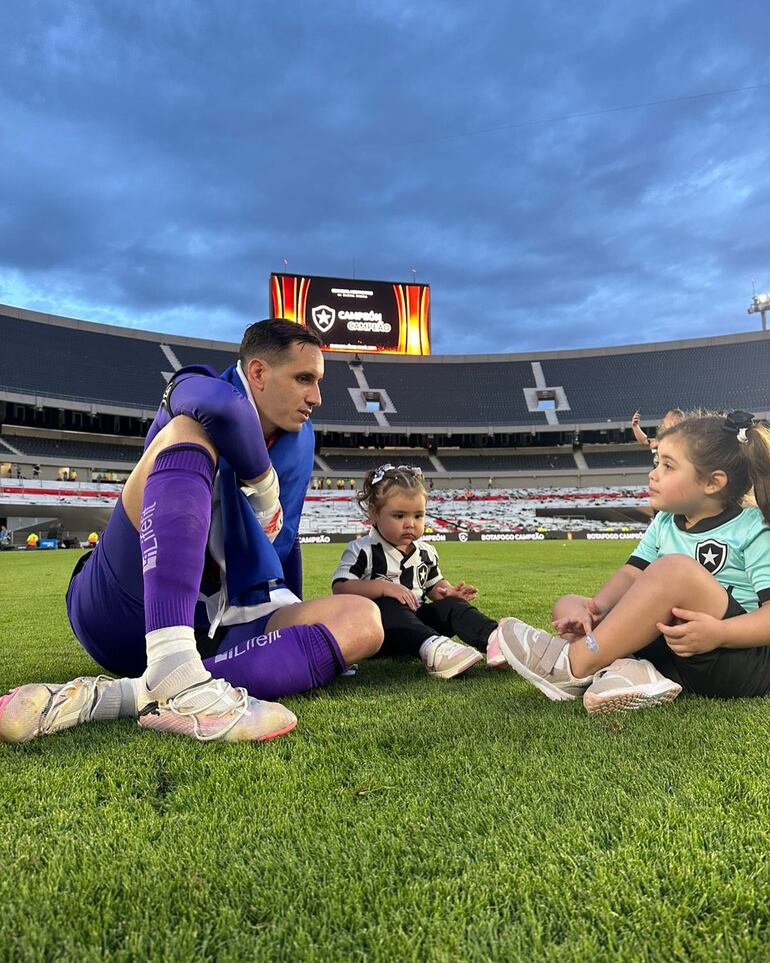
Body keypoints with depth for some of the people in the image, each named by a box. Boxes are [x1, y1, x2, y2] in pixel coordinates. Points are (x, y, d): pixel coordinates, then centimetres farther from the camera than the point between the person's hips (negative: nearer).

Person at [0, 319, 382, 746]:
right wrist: (264, 482, -14)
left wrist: (299, 627, 26)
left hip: (215, 632, 6)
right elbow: (220, 405, -30)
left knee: (362, 620, -16)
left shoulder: (299, 439, 15)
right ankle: (173, 676, -43)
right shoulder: (193, 390, -3)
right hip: (118, 610, -6)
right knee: (190, 430, -23)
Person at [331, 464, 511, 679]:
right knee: (388, 605, -35)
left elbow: (434, 585, 24)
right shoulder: (362, 551, -6)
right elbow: (340, 588, -14)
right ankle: (431, 648, -63)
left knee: (450, 605, -17)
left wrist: (448, 591, -1)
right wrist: (382, 587, -25)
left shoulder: (426, 552, 12)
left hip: (416, 618, 6)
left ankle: (492, 638, -44)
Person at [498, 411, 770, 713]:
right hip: (670, 654, 7)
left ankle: (573, 665, -25)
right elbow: (630, 575, 0)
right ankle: (628, 670, -31)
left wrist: (720, 633, -33)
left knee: (676, 569, -32)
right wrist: (596, 609, -19)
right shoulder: (664, 523, 11)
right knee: (567, 605, -1)